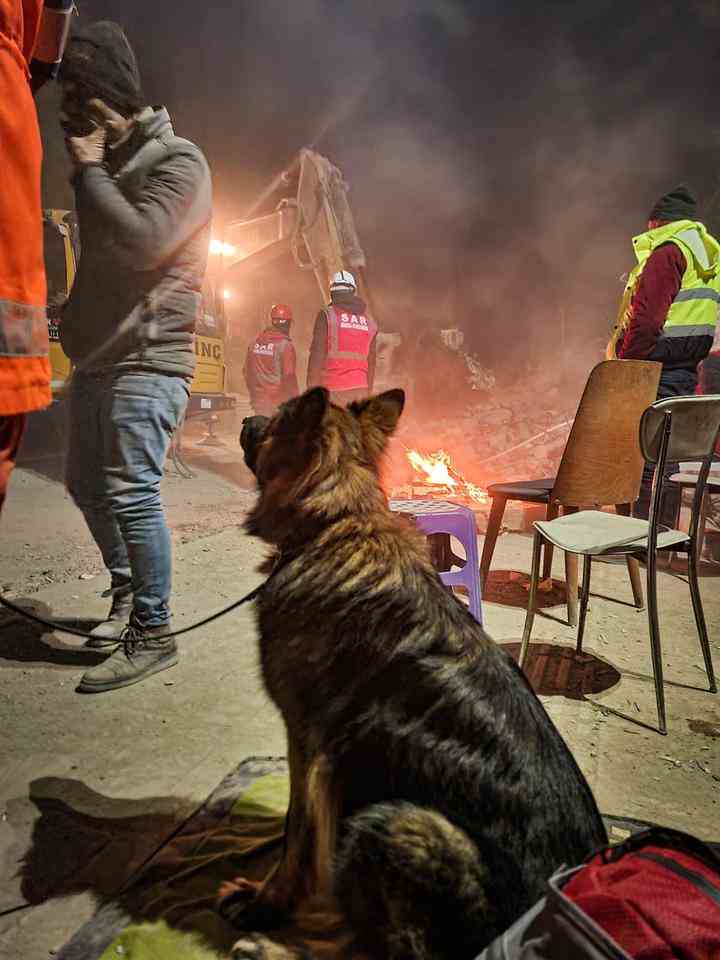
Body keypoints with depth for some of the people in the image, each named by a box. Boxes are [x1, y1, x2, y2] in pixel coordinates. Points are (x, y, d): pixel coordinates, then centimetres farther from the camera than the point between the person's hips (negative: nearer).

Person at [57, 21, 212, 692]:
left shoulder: (177, 163, -6)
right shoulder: (108, 162, 20)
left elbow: (139, 241, -22)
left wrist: (88, 168, -11)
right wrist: (73, 316, 15)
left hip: (146, 361, -9)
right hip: (95, 356, 9)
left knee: (130, 492, -14)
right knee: (86, 484, 14)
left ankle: (151, 634, -3)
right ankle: (127, 591, 33)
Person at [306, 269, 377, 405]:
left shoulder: (326, 316, -3)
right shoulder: (369, 321, 12)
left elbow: (317, 357, -8)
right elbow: (371, 363, 15)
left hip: (334, 390, -4)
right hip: (360, 389, 5)